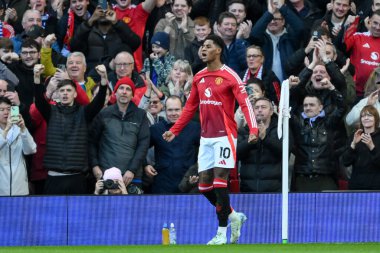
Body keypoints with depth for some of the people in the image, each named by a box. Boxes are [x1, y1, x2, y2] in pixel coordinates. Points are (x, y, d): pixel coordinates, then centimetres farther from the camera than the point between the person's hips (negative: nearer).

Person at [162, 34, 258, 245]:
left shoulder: (229, 76, -9)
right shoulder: (199, 77, 11)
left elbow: (245, 103, -16)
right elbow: (190, 107, 19)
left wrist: (253, 129, -29)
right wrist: (174, 131, 15)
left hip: (224, 136, -7)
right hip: (206, 137, 7)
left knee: (219, 182, -9)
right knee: (204, 185, 4)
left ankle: (222, 233, -2)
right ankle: (233, 216, 24)